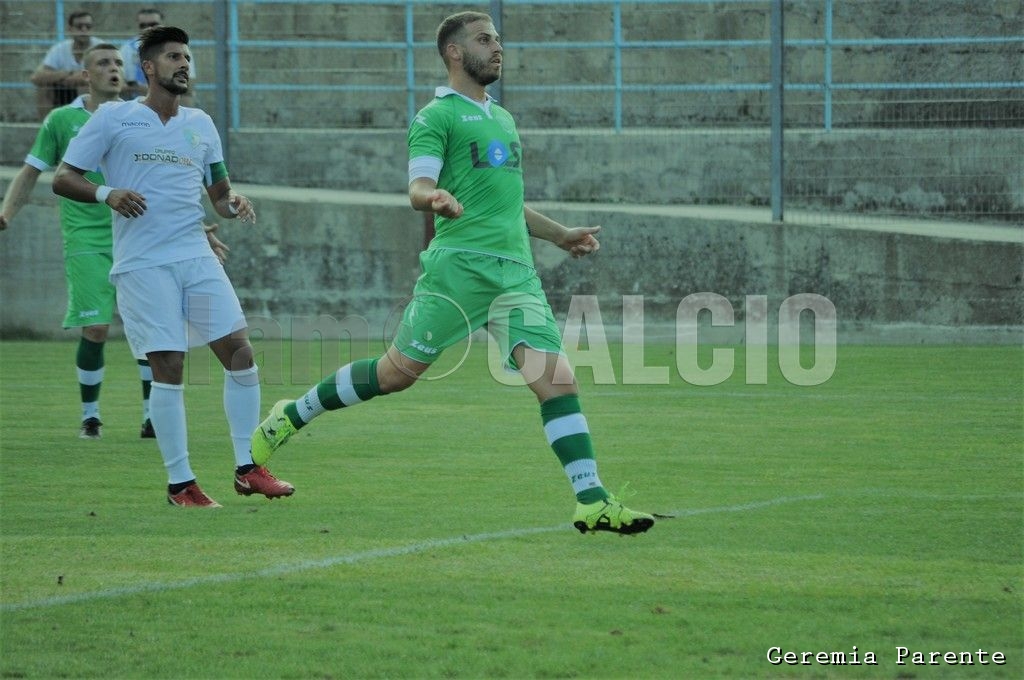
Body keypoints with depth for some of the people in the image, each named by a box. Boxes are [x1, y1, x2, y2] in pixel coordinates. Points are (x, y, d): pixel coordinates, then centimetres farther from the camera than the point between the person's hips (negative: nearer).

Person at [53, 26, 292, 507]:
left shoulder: (200, 124, 16)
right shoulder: (113, 118, 2)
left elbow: (219, 193, 23)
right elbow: (62, 178, 1)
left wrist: (234, 204, -1)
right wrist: (106, 193, -18)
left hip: (196, 256, 5)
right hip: (142, 264, -5)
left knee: (240, 352, -4)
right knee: (168, 367, -10)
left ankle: (247, 469, 6)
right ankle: (180, 483, -1)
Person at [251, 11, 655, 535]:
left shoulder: (501, 118, 25)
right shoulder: (437, 116, 1)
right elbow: (417, 188, -12)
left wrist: (559, 235, 38)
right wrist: (436, 197, -34)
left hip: (515, 270, 6)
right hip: (458, 265, -6)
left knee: (556, 375, -9)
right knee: (399, 370, -2)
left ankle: (592, 501, -13)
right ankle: (292, 416, 20)